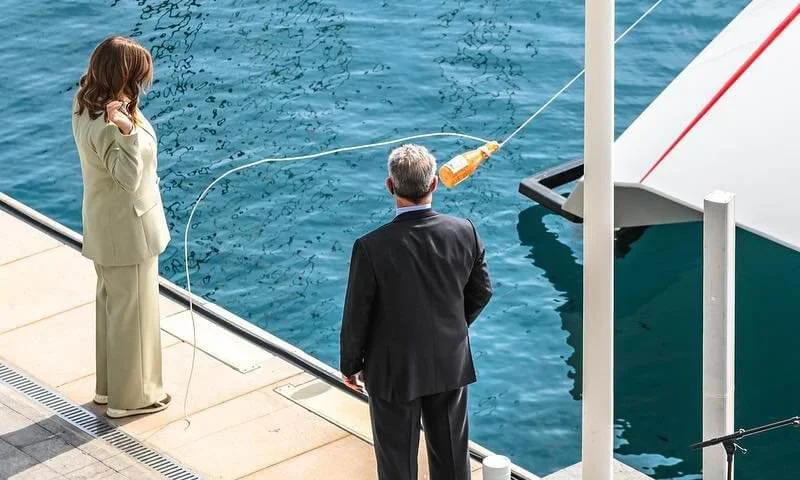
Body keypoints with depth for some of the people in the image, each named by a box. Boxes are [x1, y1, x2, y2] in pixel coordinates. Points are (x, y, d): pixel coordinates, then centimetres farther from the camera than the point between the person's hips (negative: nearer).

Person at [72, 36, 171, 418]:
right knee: (133, 311, 6)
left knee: (112, 304, 22)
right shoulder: (108, 125, -30)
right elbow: (129, 177, -34)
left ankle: (109, 385, 36)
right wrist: (127, 131, -43)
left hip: (106, 227, 10)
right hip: (127, 228, -10)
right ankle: (131, 396, 19)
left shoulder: (86, 107, -2)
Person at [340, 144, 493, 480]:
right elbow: (481, 291, 0)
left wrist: (350, 365, 2)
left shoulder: (371, 248, -26)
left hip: (394, 373, -3)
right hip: (451, 364, 3)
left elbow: (357, 316, -15)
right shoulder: (464, 232, -15)